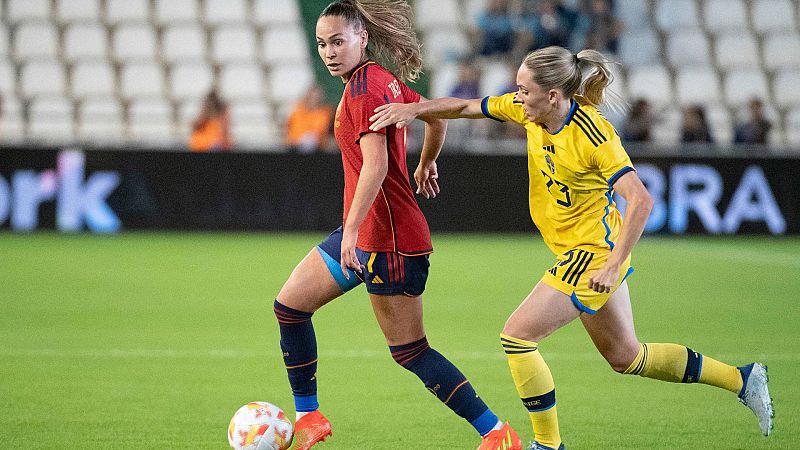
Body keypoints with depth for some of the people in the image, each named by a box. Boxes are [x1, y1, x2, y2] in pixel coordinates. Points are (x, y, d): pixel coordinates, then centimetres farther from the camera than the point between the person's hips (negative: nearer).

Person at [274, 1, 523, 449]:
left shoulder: (364, 88, -17)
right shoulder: (385, 79, 10)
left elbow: (375, 166, -25)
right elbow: (438, 116, 23)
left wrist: (351, 232, -28)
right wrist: (425, 166, 40)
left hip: (387, 236, -10)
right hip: (361, 232, 10)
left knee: (409, 350, -5)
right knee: (290, 304, 9)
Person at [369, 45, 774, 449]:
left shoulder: (593, 135, -26)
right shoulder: (527, 110, -4)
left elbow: (641, 202, -29)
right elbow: (465, 108, 6)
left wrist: (613, 266, -33)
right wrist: (413, 109, -9)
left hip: (593, 253, -9)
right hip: (581, 251, 9)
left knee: (516, 337, -11)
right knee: (625, 357, 18)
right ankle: (743, 379, 30)